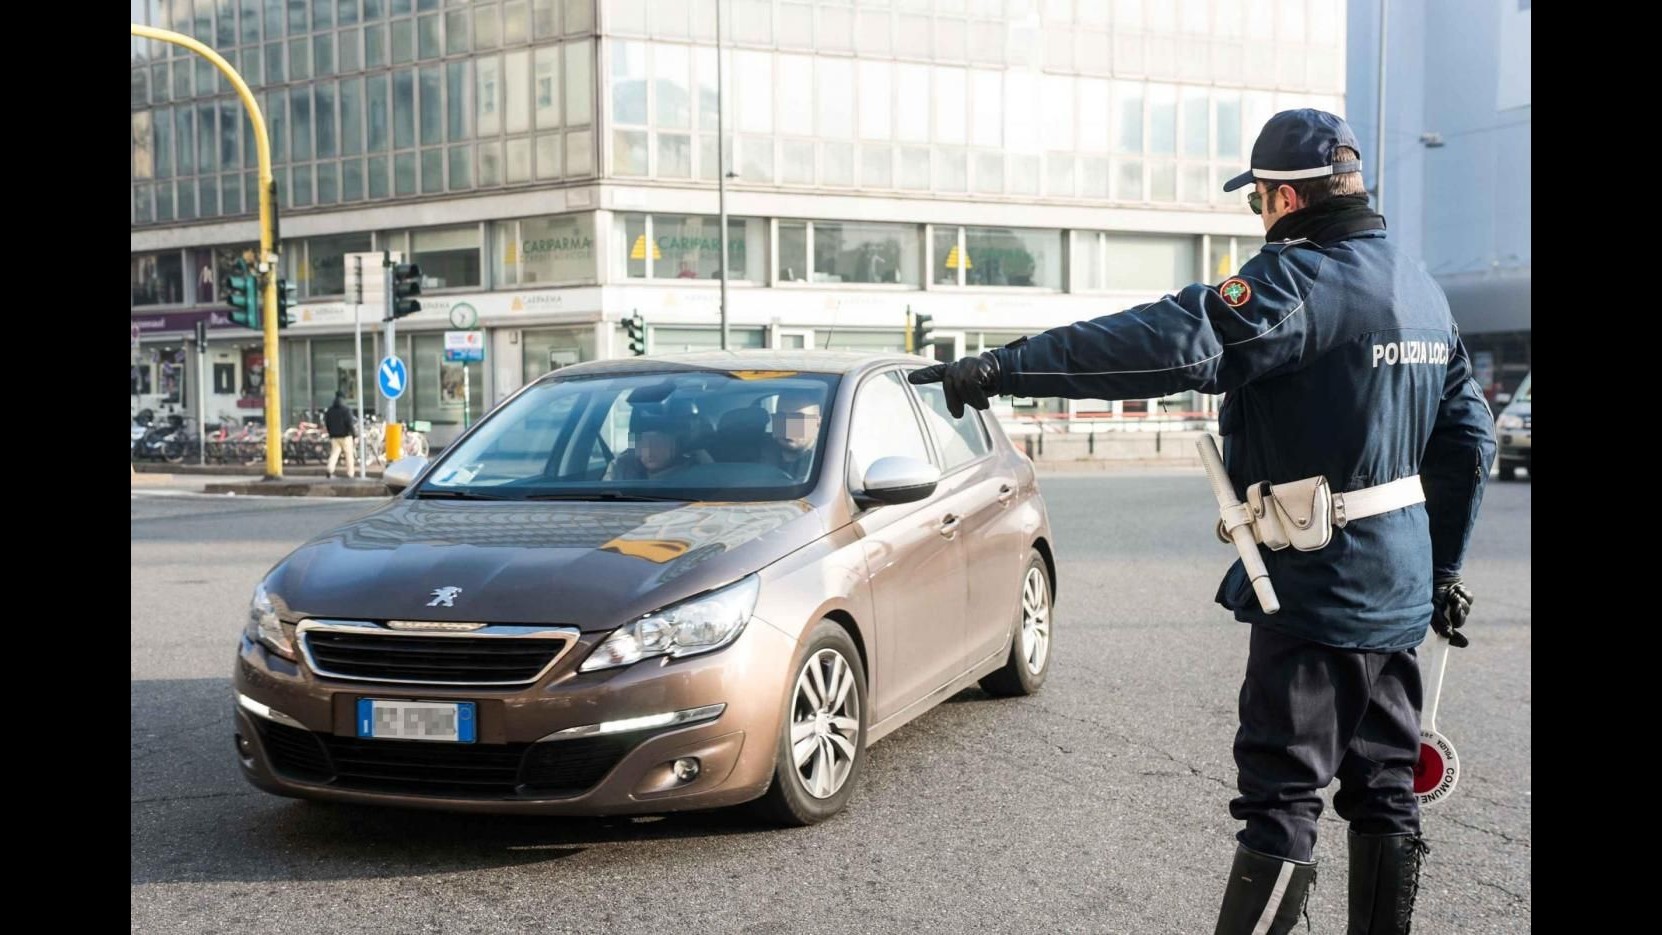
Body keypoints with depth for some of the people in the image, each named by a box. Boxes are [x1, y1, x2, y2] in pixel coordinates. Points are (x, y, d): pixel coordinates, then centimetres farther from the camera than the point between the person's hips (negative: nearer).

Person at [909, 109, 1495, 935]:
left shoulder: (1296, 279, -18)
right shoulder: (1422, 288, 12)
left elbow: (1174, 344, -33)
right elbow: (1469, 440, 17)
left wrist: (1005, 368, -35)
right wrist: (1444, 567, 24)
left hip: (1318, 588, -9)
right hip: (1399, 588, 9)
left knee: (1281, 797, -2)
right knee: (1383, 791, 17)